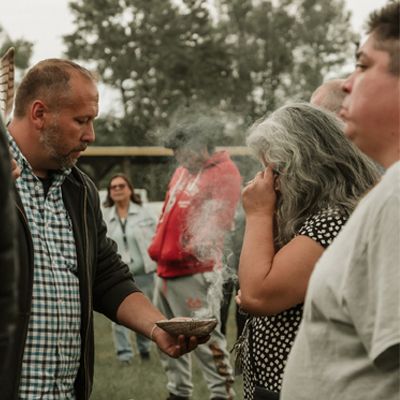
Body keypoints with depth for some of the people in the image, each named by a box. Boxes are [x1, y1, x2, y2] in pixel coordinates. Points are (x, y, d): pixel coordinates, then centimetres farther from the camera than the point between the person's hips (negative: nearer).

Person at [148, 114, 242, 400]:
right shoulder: (183, 171, 18)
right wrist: (158, 247, 24)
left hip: (195, 272, -9)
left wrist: (202, 243, -39)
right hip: (166, 269, 9)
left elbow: (220, 219, -22)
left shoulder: (224, 173, -10)